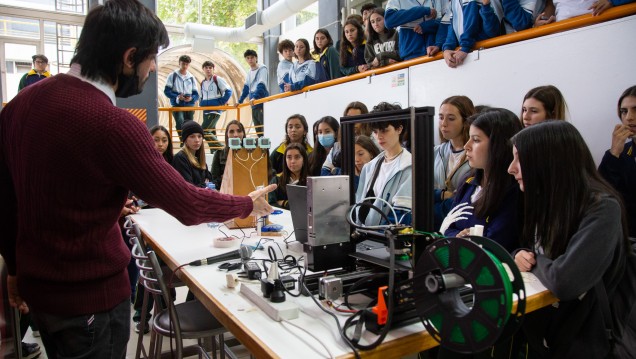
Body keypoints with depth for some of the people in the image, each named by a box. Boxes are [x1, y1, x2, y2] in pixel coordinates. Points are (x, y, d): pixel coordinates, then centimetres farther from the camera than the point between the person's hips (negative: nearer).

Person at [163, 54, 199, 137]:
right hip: (177, 105, -3)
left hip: (189, 105, 3)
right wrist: (177, 97, -19)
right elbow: (166, 91, -2)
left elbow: (196, 94, 8)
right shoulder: (172, 76, 3)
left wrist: (191, 98, -16)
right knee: (180, 120, -27)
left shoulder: (192, 78, 12)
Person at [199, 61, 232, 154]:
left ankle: (221, 148, -8)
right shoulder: (202, 83, 15)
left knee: (203, 131, -16)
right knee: (211, 133, 9)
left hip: (215, 110, -7)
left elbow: (228, 91, -9)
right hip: (206, 111, 7)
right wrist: (201, 104, 9)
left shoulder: (218, 79, -4)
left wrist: (221, 103, -12)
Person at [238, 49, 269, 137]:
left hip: (262, 103, -8)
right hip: (254, 104, 8)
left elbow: (261, 85, -16)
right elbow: (246, 88, 22)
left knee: (264, 127, -15)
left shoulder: (262, 69, -4)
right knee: (257, 128, 7)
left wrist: (254, 97, -29)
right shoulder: (249, 72, 18)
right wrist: (240, 101, 18)